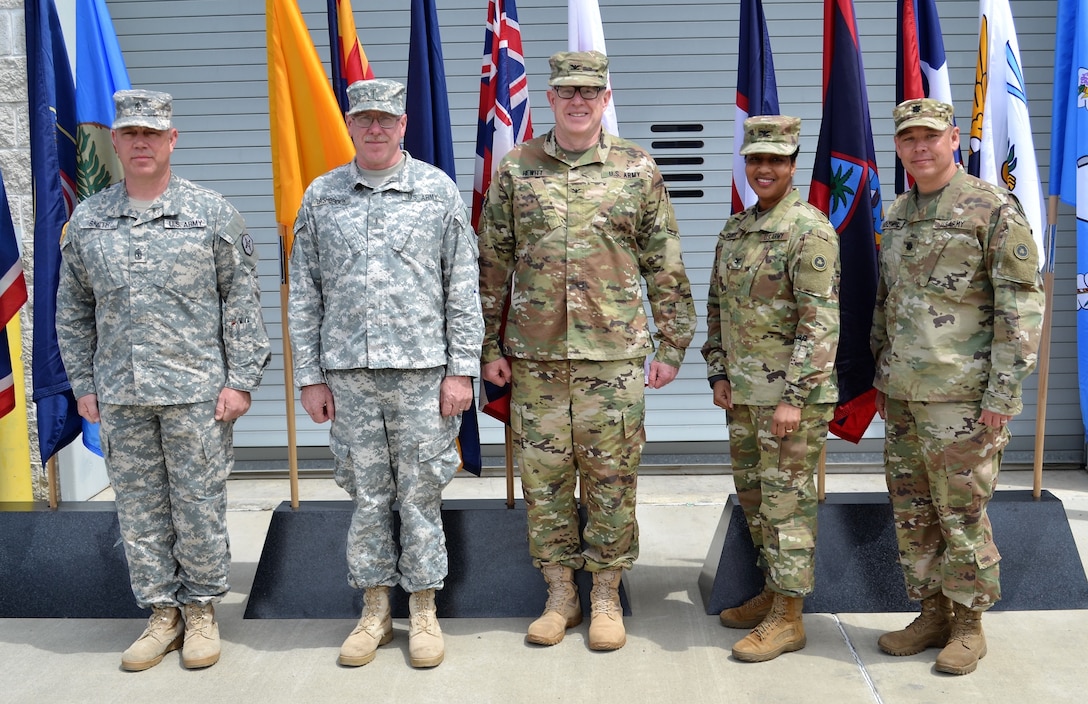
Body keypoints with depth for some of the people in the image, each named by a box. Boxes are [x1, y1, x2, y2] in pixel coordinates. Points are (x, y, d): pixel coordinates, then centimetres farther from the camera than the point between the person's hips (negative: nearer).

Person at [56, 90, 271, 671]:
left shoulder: (212, 214, 0)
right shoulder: (87, 219, 8)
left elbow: (242, 302, -1)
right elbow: (72, 310, 14)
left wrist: (240, 379, -6)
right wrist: (83, 384, 9)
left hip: (197, 391, -3)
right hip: (119, 397, 3)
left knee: (199, 507, 4)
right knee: (139, 509, 10)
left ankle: (202, 611, 21)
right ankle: (162, 613, 24)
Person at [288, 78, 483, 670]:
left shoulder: (438, 190, 3)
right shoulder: (321, 196, 8)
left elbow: (463, 288, 2)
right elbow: (304, 295, 9)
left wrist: (461, 369, -4)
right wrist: (310, 376, 4)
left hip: (422, 369, -2)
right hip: (348, 374, 2)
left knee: (420, 494, 5)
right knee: (367, 495, 10)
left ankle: (424, 612, 20)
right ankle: (375, 610, 24)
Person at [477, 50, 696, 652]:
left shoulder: (638, 170, 4)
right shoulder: (515, 169, 6)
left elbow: (664, 266, 5)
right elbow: (492, 264, 8)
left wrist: (671, 346, 2)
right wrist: (489, 345, 4)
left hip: (615, 354, -1)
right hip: (534, 355, 1)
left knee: (611, 476, 5)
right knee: (543, 474, 7)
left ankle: (606, 596, 20)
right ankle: (559, 595, 22)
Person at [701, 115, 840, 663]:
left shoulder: (810, 230, -12)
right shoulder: (734, 230, 12)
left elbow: (820, 322, -17)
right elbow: (717, 306, 18)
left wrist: (795, 397, -20)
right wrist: (717, 372, 9)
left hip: (790, 391, -8)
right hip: (742, 391, 8)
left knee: (785, 500, -1)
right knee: (752, 494, 16)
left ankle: (788, 617, 10)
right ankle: (772, 592, 32)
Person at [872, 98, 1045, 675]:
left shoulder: (993, 209, -7)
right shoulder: (897, 215, 13)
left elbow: (1022, 306, -10)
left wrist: (1002, 393, -14)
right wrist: (881, 377, 17)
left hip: (961, 398, -7)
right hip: (902, 396, 7)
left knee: (961, 514, 2)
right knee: (911, 514, 12)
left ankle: (968, 626, 17)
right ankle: (931, 615, 26)